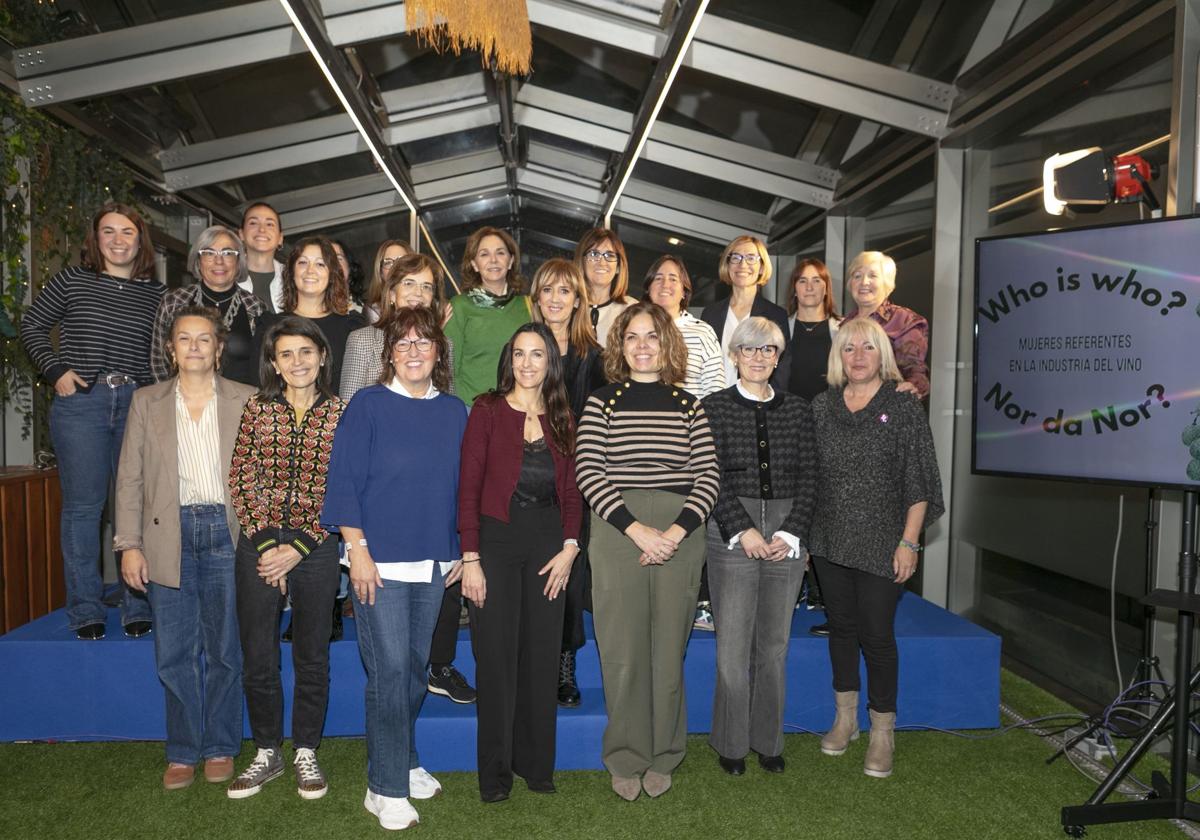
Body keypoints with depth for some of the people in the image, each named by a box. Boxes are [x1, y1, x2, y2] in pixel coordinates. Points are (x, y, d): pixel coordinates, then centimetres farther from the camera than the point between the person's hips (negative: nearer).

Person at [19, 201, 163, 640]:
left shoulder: (157, 294, 11)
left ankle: (138, 608, 13)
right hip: (81, 402, -1)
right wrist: (57, 371, 0)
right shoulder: (72, 279, 7)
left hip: (139, 404, 2)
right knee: (82, 505, 1)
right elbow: (32, 325, 12)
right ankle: (85, 611, 11)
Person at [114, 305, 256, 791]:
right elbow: (129, 478, 7)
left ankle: (220, 748, 23)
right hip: (169, 536, 2)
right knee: (175, 653, 8)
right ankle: (183, 751, 23)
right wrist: (129, 544, -1)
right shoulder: (147, 403, 9)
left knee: (226, 650, 8)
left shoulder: (246, 401, 3)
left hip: (228, 531, -1)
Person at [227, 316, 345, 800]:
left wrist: (297, 549, -10)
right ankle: (267, 754, 28)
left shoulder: (339, 413, -1)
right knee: (257, 657, 9)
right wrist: (266, 545, -8)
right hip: (258, 543, 1)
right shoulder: (257, 407, 3)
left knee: (312, 656, 11)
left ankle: (306, 754, 28)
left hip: (316, 547, -1)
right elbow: (240, 480, 0)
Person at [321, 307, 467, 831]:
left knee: (416, 668, 15)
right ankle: (386, 789, 13)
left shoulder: (454, 412, 7)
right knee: (389, 671, -2)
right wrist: (358, 551, -13)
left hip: (435, 563, 5)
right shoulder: (367, 406, -5)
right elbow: (344, 482, -8)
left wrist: (462, 549, 9)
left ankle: (404, 763, 34)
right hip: (380, 562, -4)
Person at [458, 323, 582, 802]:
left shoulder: (561, 420, 9)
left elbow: (571, 491, 10)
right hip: (496, 541, -3)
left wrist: (569, 546, -3)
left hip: (548, 545, 3)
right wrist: (470, 557, -11)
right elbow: (469, 487, -5)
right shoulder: (487, 410, -2)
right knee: (496, 657, 3)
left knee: (542, 655, 9)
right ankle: (495, 771, 19)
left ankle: (535, 763, 26)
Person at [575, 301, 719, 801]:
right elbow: (588, 473, -4)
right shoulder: (602, 403, 5)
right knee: (623, 651, 3)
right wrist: (637, 529, -13)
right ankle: (626, 759, 21)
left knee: (669, 648, 8)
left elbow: (708, 476, 4)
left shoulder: (688, 405, 10)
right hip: (617, 533, -1)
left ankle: (663, 757, 26)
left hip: (680, 535, 2)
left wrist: (678, 530, -10)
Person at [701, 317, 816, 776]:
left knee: (775, 643, 10)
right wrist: (743, 531, -12)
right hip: (732, 533, -3)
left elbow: (808, 477, 6)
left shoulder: (797, 410, 11)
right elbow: (712, 476, -5)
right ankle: (731, 743, 16)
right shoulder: (714, 407, 2)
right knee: (733, 642, 0)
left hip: (787, 536, 3)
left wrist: (790, 533, -5)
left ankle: (768, 740, 24)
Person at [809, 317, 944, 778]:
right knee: (841, 627, 14)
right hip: (830, 542, 4)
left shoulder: (903, 407, -2)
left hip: (881, 544, -3)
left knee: (877, 634, 0)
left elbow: (918, 484, -4)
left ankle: (882, 732, 18)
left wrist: (909, 542, -9)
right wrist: (801, 533, 7)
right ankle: (845, 719, 31)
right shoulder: (821, 406, 7)